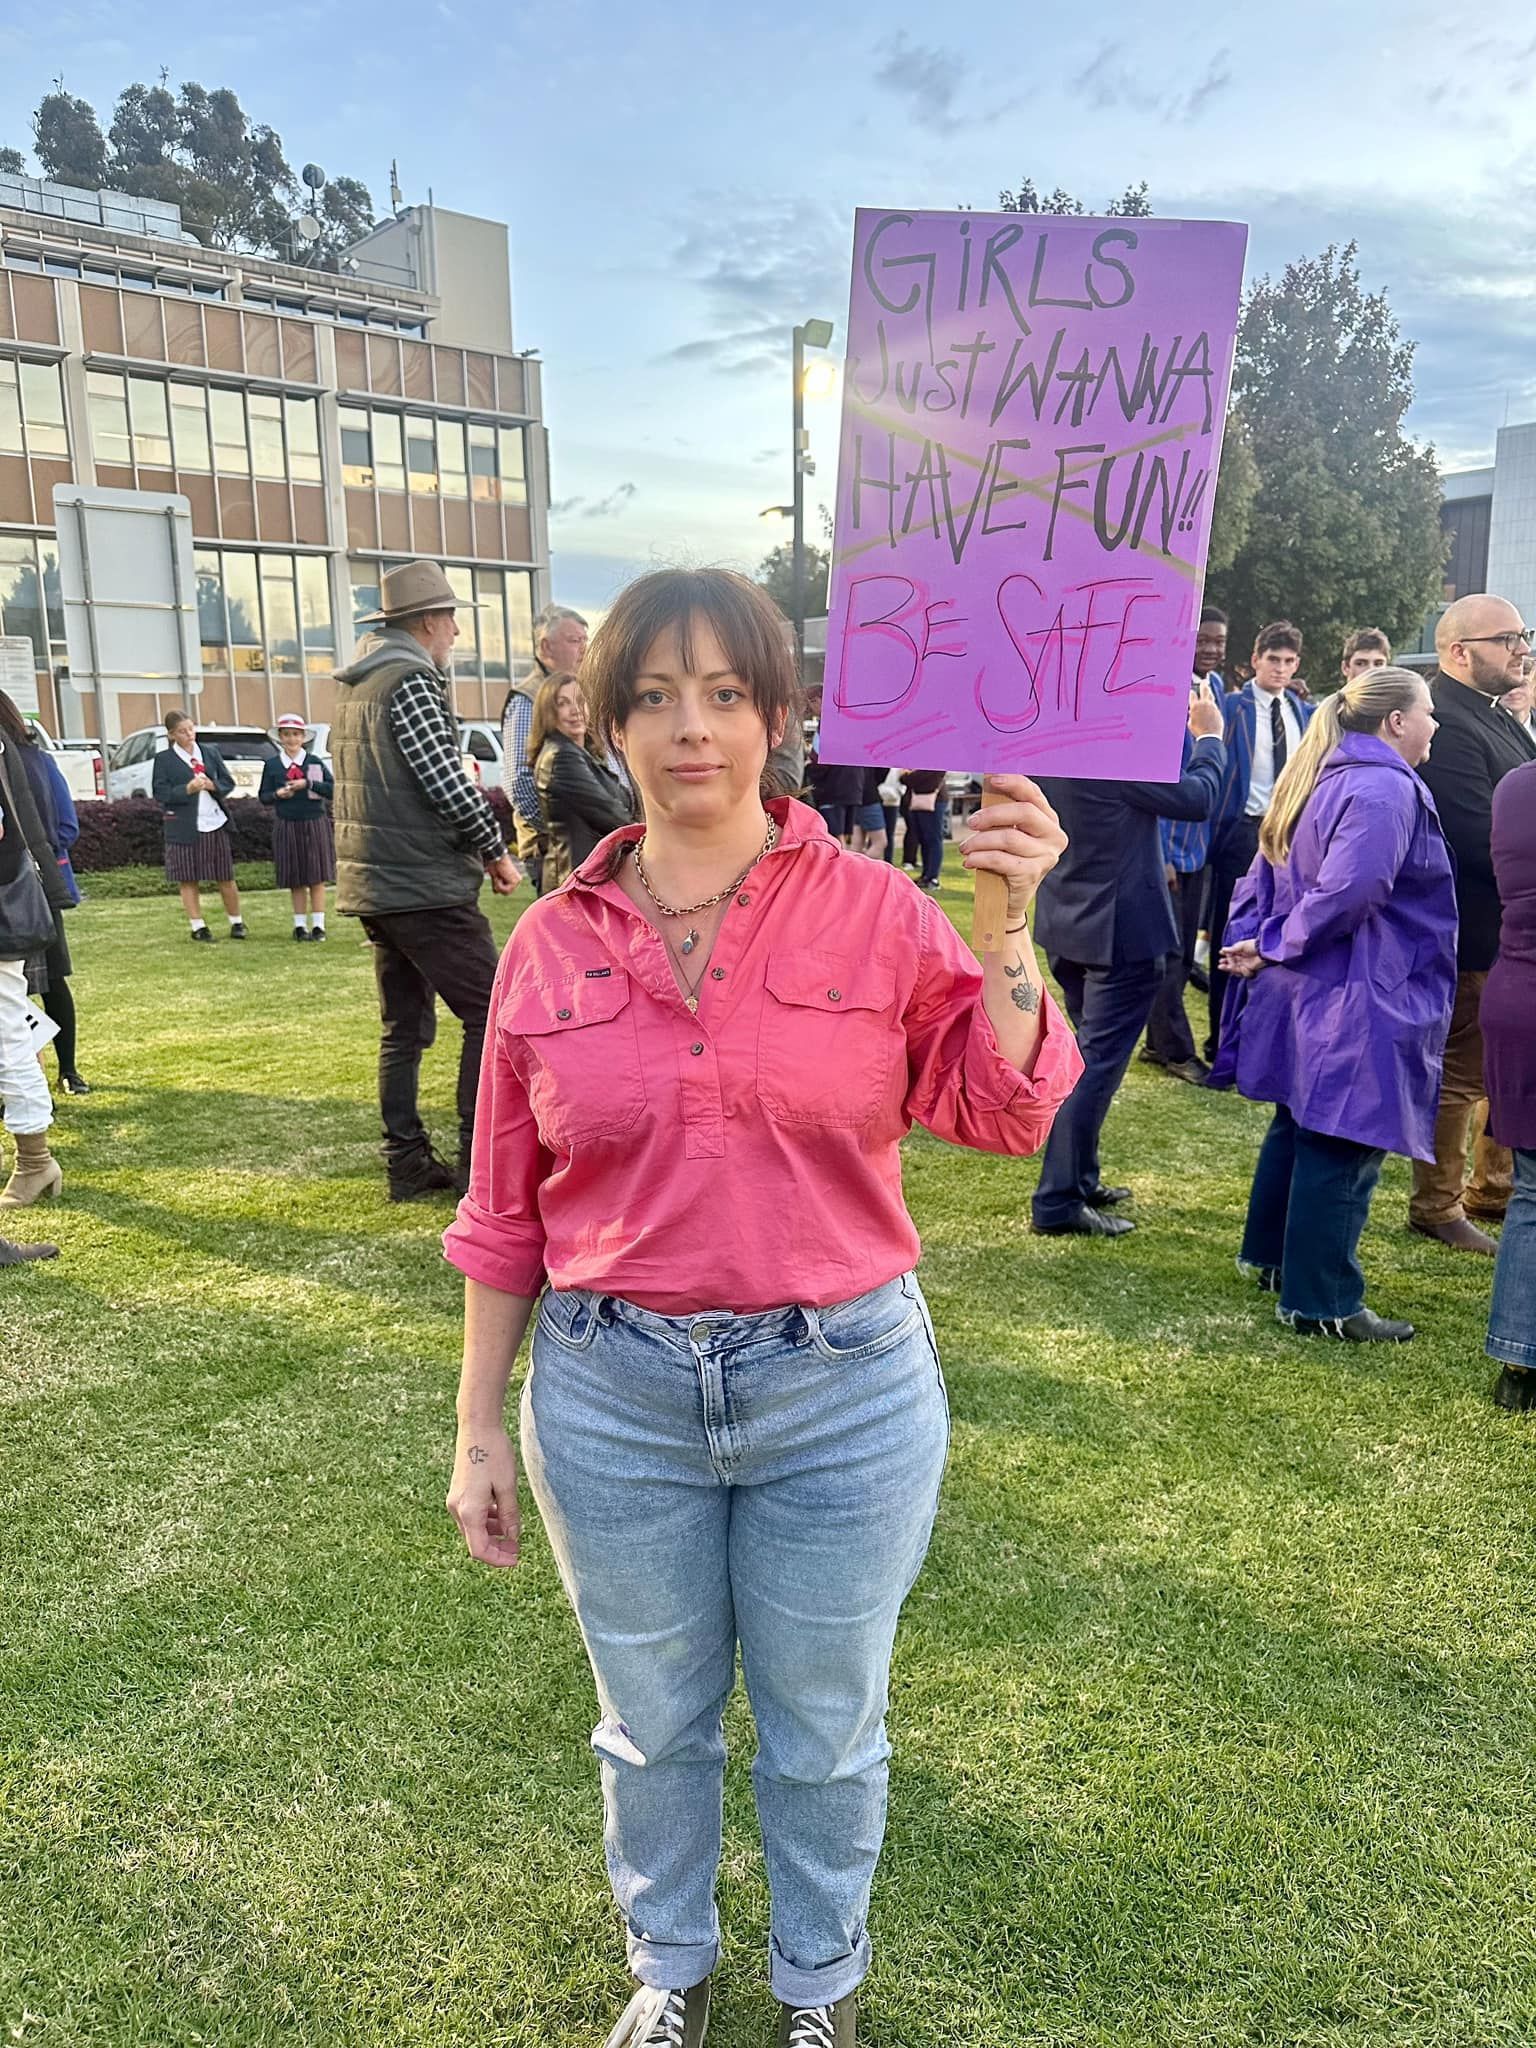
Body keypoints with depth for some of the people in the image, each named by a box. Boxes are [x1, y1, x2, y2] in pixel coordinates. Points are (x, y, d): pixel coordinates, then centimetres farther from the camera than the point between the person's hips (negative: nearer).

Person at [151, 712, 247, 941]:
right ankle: (198, 927, 10)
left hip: (215, 824, 2)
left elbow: (228, 782, 10)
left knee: (226, 878, 7)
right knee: (188, 880, 2)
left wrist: (213, 785, -10)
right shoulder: (164, 759, 0)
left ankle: (237, 923, 19)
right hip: (183, 827, -2)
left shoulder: (210, 753, 9)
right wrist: (187, 789, -18)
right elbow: (159, 793, -5)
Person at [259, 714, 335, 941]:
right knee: (295, 880, 6)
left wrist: (308, 784, -15)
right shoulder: (271, 765, 4)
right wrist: (277, 794, -13)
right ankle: (300, 925, 14)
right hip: (287, 826, 1)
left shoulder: (315, 762, 2)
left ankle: (318, 925, 7)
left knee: (317, 877, 2)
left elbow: (332, 788, -4)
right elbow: (263, 796, 7)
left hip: (315, 823, -1)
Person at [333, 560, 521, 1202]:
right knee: (490, 1012, -4)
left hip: (375, 885, 10)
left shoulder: (353, 685, 17)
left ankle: (407, 1164, 16)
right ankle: (481, 1162, -4)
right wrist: (497, 852, -6)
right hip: (426, 885, -9)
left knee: (404, 1026, 13)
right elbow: (446, 783, -19)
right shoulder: (411, 679, -12)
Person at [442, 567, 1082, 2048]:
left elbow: (1005, 1113, -12)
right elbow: (505, 1212, 2)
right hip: (613, 1401, 2)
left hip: (844, 1393, -1)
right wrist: (480, 1427, 5)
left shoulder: (873, 909, -7)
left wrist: (1011, 924, -23)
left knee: (824, 1732, 20)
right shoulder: (552, 941, -3)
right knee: (652, 1725, 23)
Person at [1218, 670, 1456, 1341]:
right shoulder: (1384, 790, -19)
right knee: (1343, 1146, -3)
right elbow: (1347, 891, -30)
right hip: (1356, 1003, -10)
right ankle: (1321, 1303, 5)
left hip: (1301, 991, 10)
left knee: (1301, 1124, 21)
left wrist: (1250, 942, 4)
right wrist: (1274, 951, -18)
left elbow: (1265, 878, 14)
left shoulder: (1322, 779, 13)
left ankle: (1269, 1255, 34)